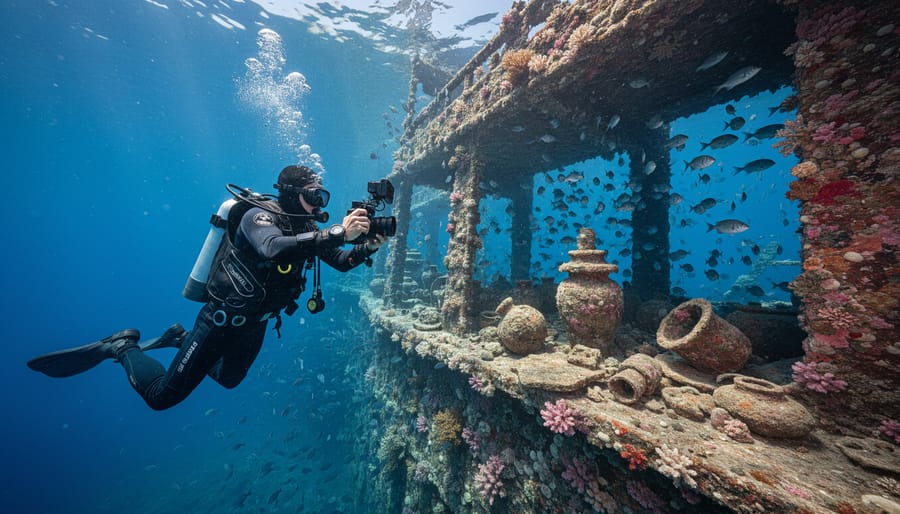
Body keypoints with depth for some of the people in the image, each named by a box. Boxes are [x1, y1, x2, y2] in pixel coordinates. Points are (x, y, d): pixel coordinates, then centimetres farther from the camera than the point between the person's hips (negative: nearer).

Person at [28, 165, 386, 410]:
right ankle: (123, 347, 28)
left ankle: (180, 339, 44)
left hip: (254, 325, 7)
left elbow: (341, 262, -4)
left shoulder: (307, 229, -2)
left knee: (229, 379, 29)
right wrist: (338, 232, -50)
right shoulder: (259, 216, -23)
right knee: (162, 396, 4)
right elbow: (274, 249, -46)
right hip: (221, 319, -7)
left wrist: (368, 246, -22)